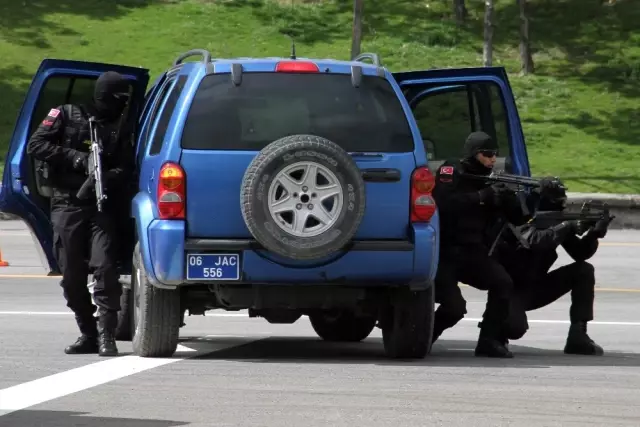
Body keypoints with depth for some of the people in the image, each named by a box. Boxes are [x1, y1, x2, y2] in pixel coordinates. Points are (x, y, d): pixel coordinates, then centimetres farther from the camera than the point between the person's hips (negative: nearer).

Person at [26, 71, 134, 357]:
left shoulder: (117, 131, 16)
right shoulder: (66, 115, 7)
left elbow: (125, 170, 5)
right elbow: (35, 146, -2)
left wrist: (108, 177, -18)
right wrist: (75, 157, -12)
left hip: (101, 207, 1)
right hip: (67, 205, -1)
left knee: (105, 268, -15)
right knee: (72, 276, 1)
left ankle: (106, 336, -16)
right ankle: (88, 335, 13)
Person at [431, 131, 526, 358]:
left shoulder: (489, 181, 10)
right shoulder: (451, 173, -6)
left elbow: (516, 216, 8)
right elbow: (444, 203, -26)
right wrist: (482, 197, -30)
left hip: (473, 254, 5)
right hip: (445, 254, -5)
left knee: (503, 283, -19)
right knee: (454, 307, -19)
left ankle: (488, 341, -9)